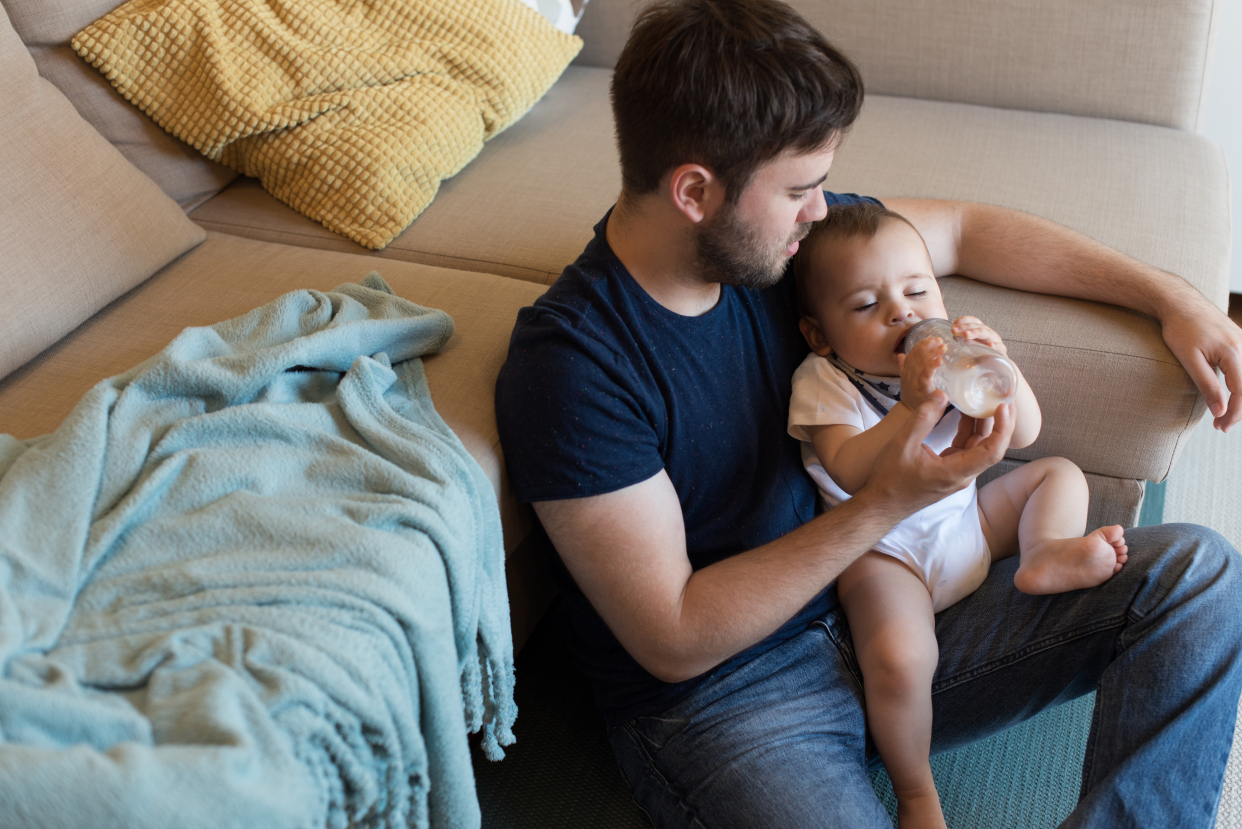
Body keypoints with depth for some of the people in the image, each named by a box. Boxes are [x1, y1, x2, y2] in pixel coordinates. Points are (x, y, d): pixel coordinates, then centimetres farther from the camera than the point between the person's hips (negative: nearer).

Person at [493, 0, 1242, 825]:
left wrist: (1172, 297, 8)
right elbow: (675, 641, -21)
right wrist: (886, 504, -25)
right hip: (714, 697, -7)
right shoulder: (569, 362, -24)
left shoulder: (771, 228, -4)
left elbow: (963, 230, 13)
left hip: (869, 614, 7)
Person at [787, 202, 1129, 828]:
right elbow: (850, 473, -29)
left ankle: (1043, 555, -16)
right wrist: (911, 406, -42)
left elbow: (1023, 434, -4)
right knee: (899, 660, -30)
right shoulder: (822, 382, -15)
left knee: (1059, 473, 11)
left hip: (967, 519, 6)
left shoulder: (948, 360, 1)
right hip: (884, 548, -6)